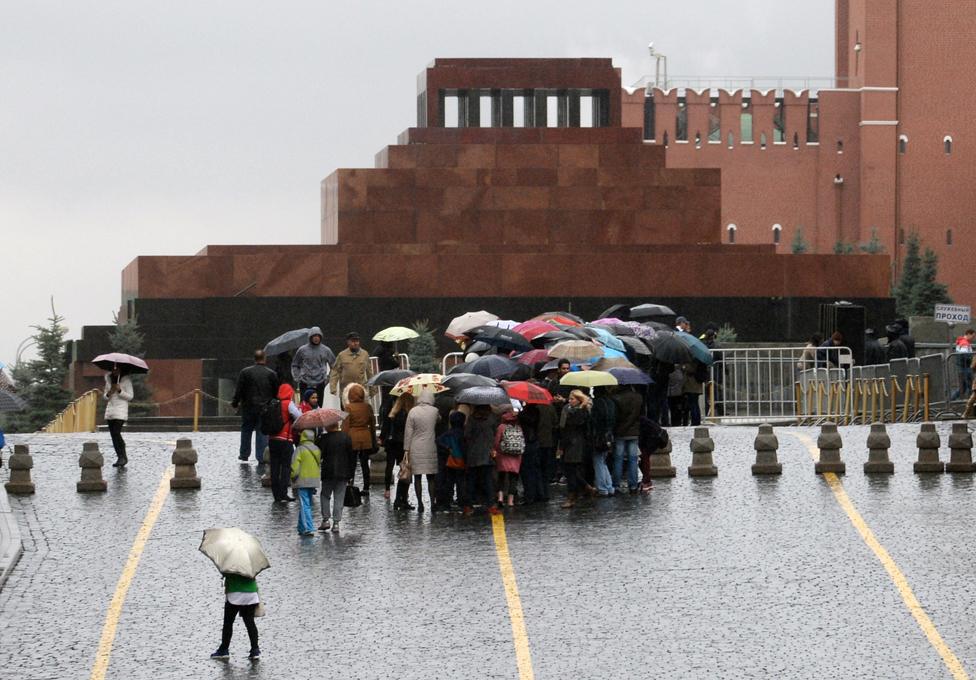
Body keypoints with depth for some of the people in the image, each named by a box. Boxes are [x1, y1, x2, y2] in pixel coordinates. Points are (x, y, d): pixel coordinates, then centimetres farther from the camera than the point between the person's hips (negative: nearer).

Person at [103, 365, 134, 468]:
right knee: (113, 435, 3)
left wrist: (119, 390, -18)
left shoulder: (126, 380, -4)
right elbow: (105, 395, 19)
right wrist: (108, 394, -5)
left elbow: (130, 396, -5)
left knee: (116, 433, -18)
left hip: (121, 410, -6)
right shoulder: (109, 379, 13)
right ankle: (120, 458, 10)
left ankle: (123, 457, -12)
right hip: (110, 408, 6)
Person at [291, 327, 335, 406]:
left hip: (320, 384, 1)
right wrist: (297, 378, 4)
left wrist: (329, 377, 8)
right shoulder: (302, 350, 3)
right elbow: (294, 365, 13)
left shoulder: (326, 350, 5)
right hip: (305, 384, -1)